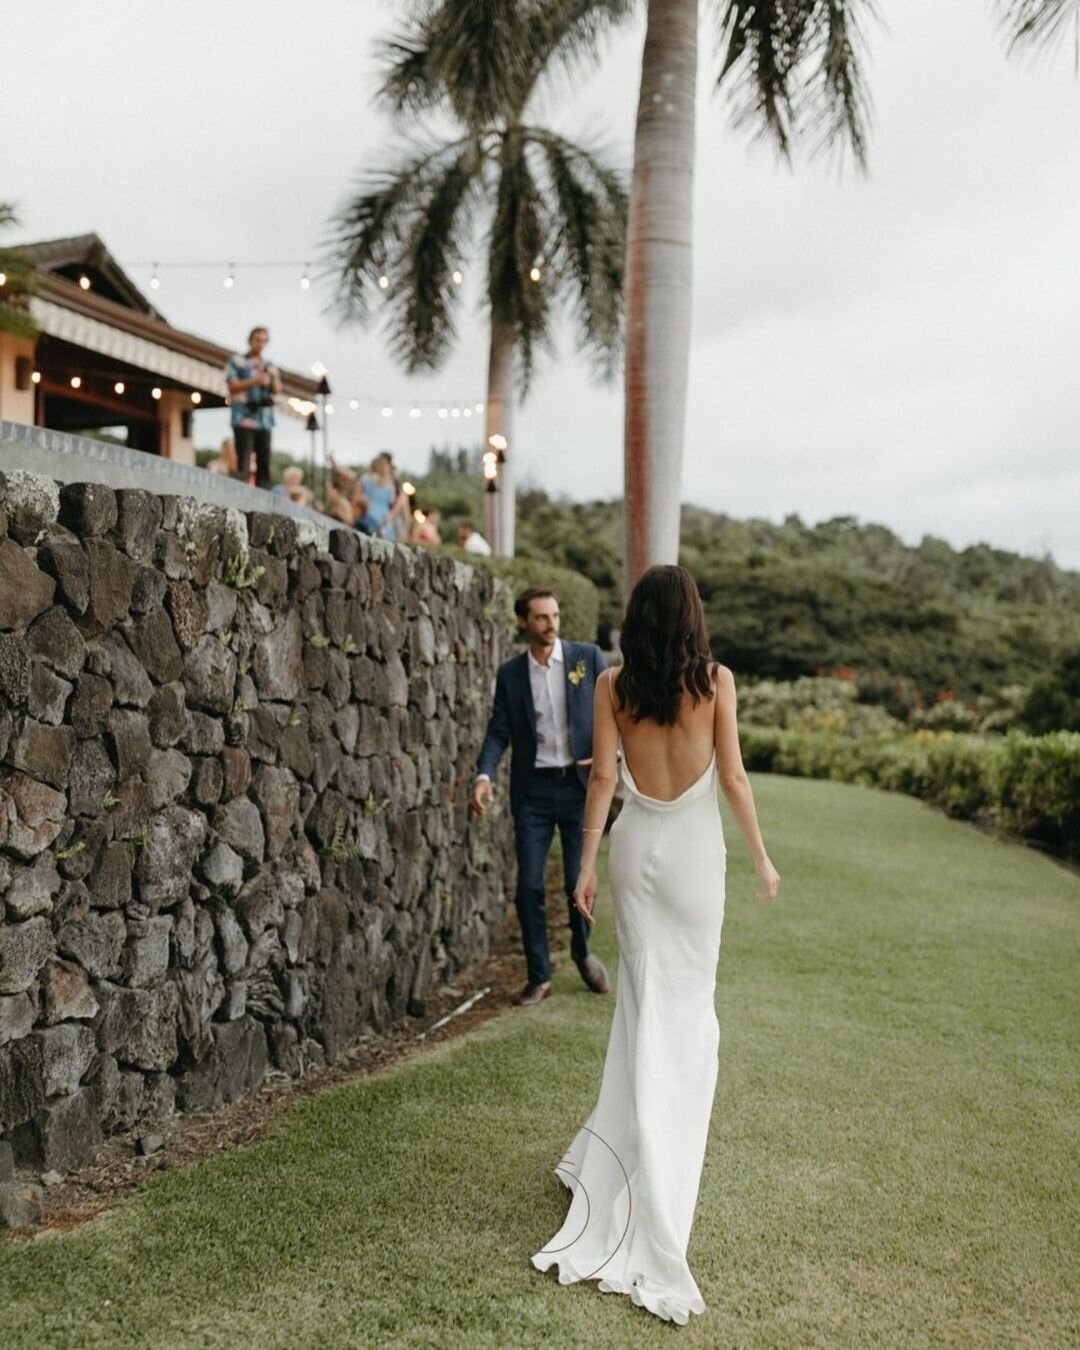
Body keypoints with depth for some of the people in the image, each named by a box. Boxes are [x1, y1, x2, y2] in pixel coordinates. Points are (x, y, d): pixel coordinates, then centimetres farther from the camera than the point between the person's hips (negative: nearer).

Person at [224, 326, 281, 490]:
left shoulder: (268, 366, 20)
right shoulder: (236, 361, 8)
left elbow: (277, 390, 13)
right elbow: (233, 386, -2)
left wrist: (273, 378, -8)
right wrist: (255, 381, -14)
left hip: (264, 420, 4)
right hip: (244, 418, -4)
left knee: (264, 463, 0)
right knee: (244, 462, -11)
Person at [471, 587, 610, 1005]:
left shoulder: (587, 656, 1)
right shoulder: (510, 673, 4)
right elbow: (499, 731, 1)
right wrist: (484, 775, -15)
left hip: (580, 785, -1)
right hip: (532, 790, 1)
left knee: (579, 880, 3)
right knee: (528, 885, 0)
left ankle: (582, 950, 33)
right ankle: (538, 977, 14)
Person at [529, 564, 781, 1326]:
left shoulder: (613, 686, -3)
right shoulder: (716, 681, -7)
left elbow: (604, 777, -4)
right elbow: (732, 776, -7)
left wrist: (587, 863, 1)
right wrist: (761, 858, 2)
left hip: (635, 843, 2)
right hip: (694, 844, -2)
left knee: (646, 994, 12)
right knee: (690, 998, 11)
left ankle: (626, 1161, 18)